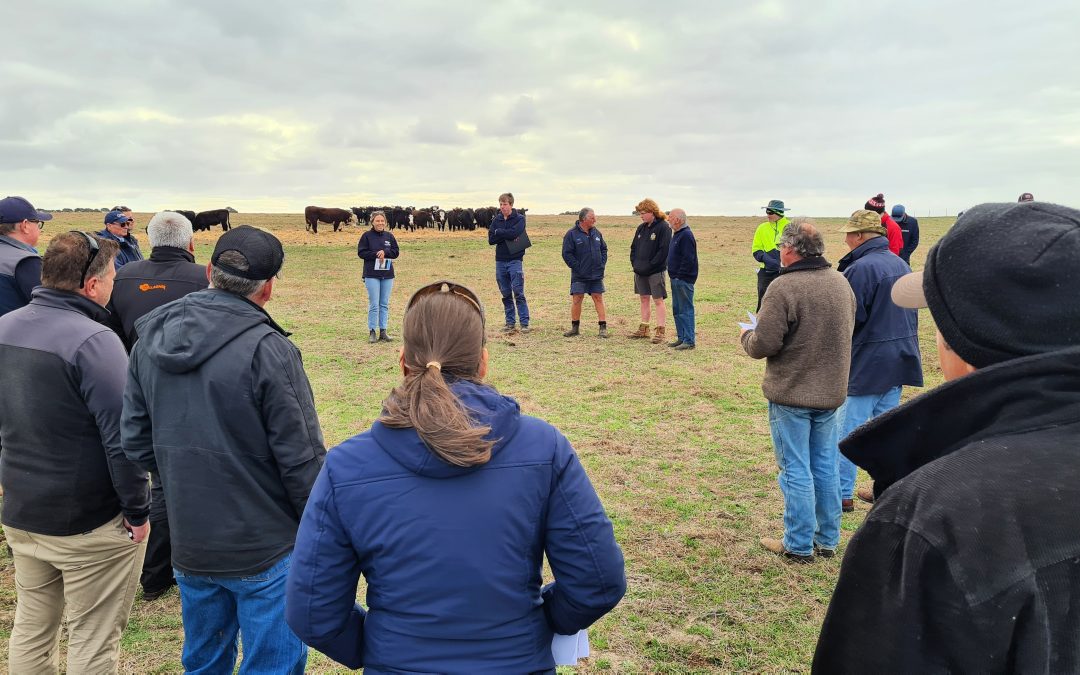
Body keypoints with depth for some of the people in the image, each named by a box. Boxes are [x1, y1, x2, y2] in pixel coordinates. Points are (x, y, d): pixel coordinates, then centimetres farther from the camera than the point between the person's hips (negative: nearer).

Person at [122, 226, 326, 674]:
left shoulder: (151, 339, -1)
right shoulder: (268, 351, -21)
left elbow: (135, 442, 5)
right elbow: (301, 460, -18)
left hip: (188, 548, 6)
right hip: (265, 551, -6)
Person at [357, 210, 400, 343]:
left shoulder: (389, 236, 8)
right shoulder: (367, 236, -1)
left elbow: (396, 252, 6)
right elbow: (361, 252, -4)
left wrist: (385, 252, -11)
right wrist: (376, 254, -14)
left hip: (388, 274, 4)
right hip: (371, 274, -4)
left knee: (384, 304, 7)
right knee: (374, 304, -5)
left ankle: (383, 332, 13)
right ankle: (372, 332, 3)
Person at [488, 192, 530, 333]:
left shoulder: (519, 218, -1)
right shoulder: (496, 220, 10)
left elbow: (514, 233, -20)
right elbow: (491, 240, -1)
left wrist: (498, 232, -6)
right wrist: (507, 235, -12)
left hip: (515, 260, -4)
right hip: (500, 261, 4)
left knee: (518, 293, -8)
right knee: (506, 294, 8)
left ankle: (524, 323, -5)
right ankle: (510, 322, 16)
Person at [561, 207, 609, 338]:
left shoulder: (596, 232, 8)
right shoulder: (571, 234, -7)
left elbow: (604, 248, 16)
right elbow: (566, 254, -9)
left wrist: (602, 264, 4)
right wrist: (577, 267, -12)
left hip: (597, 274, 4)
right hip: (579, 276, -3)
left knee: (598, 299, 3)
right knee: (577, 300, 0)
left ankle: (603, 327, 6)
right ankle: (575, 328, 12)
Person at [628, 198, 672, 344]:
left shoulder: (663, 228, -11)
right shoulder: (641, 228, 12)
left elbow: (664, 250, -17)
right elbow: (633, 247, 17)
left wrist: (650, 265, -18)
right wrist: (634, 263, 3)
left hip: (655, 271, -7)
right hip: (640, 271, 7)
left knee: (658, 300, -4)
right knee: (644, 299, 13)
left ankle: (660, 331, 0)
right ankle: (644, 329, 22)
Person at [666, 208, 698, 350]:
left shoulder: (686, 235, -15)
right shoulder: (676, 234, 16)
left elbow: (688, 259, -22)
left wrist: (680, 275, -20)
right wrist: (674, 275, 15)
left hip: (683, 280, -10)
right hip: (676, 279, 10)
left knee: (686, 310, -6)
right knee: (677, 310, 15)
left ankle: (689, 340, -2)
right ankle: (681, 338, 23)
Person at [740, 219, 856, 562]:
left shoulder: (784, 287, -20)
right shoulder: (841, 282, 4)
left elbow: (764, 345, -21)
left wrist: (746, 335, 0)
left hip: (790, 394, -7)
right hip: (831, 392, 7)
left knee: (796, 470, 4)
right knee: (826, 467, 16)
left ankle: (799, 545, 15)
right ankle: (827, 540, 28)